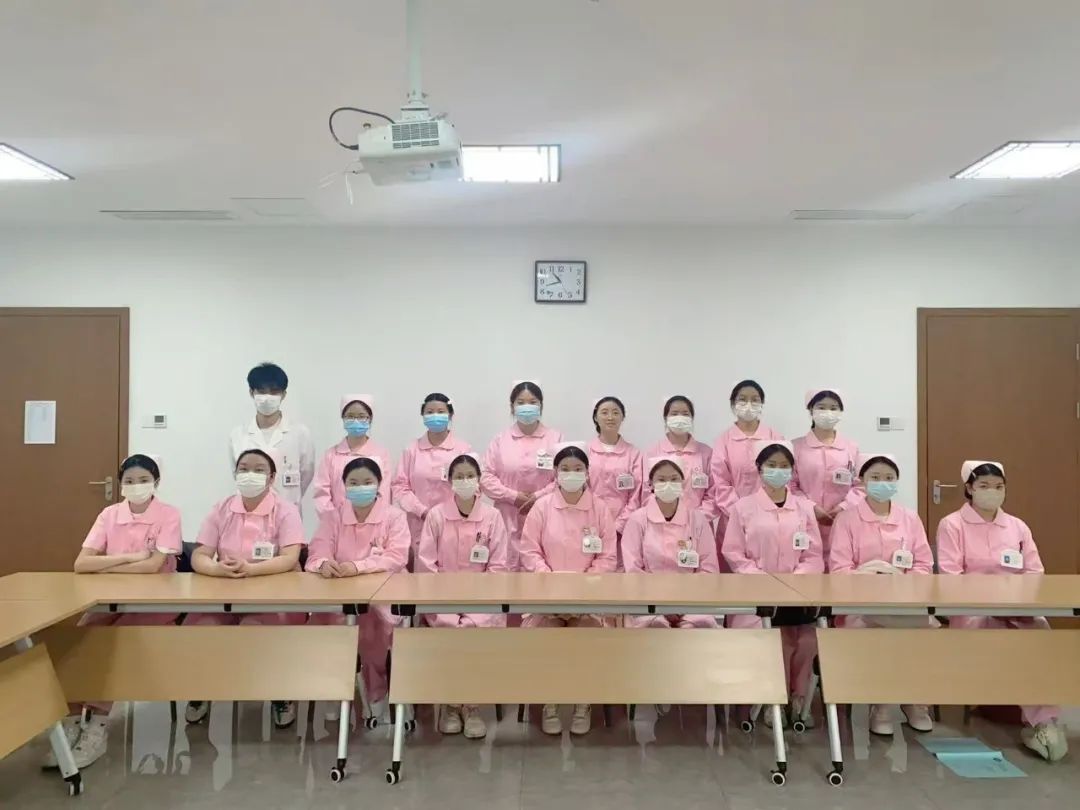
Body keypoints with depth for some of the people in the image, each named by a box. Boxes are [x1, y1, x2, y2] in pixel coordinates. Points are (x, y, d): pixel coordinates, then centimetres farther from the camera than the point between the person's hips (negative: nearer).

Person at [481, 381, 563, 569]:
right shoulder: (500, 439, 7)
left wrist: (538, 497, -12)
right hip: (508, 520, 1)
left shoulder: (556, 438, 5)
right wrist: (513, 496, -9)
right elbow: (486, 477, 2)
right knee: (510, 566, 3)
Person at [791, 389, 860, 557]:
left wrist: (844, 507, -9)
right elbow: (790, 485, -2)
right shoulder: (796, 446, 3)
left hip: (842, 521, 2)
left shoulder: (851, 447, 9)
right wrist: (812, 508, -13)